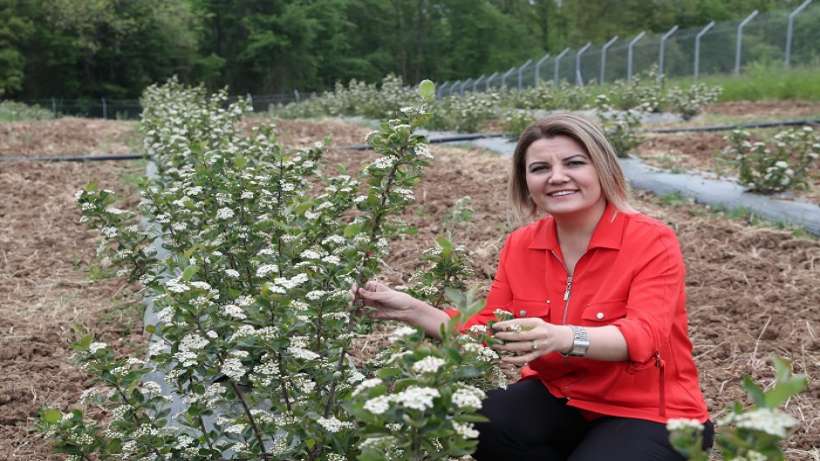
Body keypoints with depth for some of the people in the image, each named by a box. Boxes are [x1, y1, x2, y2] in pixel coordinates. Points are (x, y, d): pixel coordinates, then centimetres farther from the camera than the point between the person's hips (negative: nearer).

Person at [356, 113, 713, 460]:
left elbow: (644, 335, -31)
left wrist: (563, 338, -49)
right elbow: (486, 332, 2)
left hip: (651, 413, -4)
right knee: (475, 421, -22)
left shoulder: (653, 243, -16)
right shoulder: (520, 246, -1)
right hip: (560, 398, 4)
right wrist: (410, 310, -11)